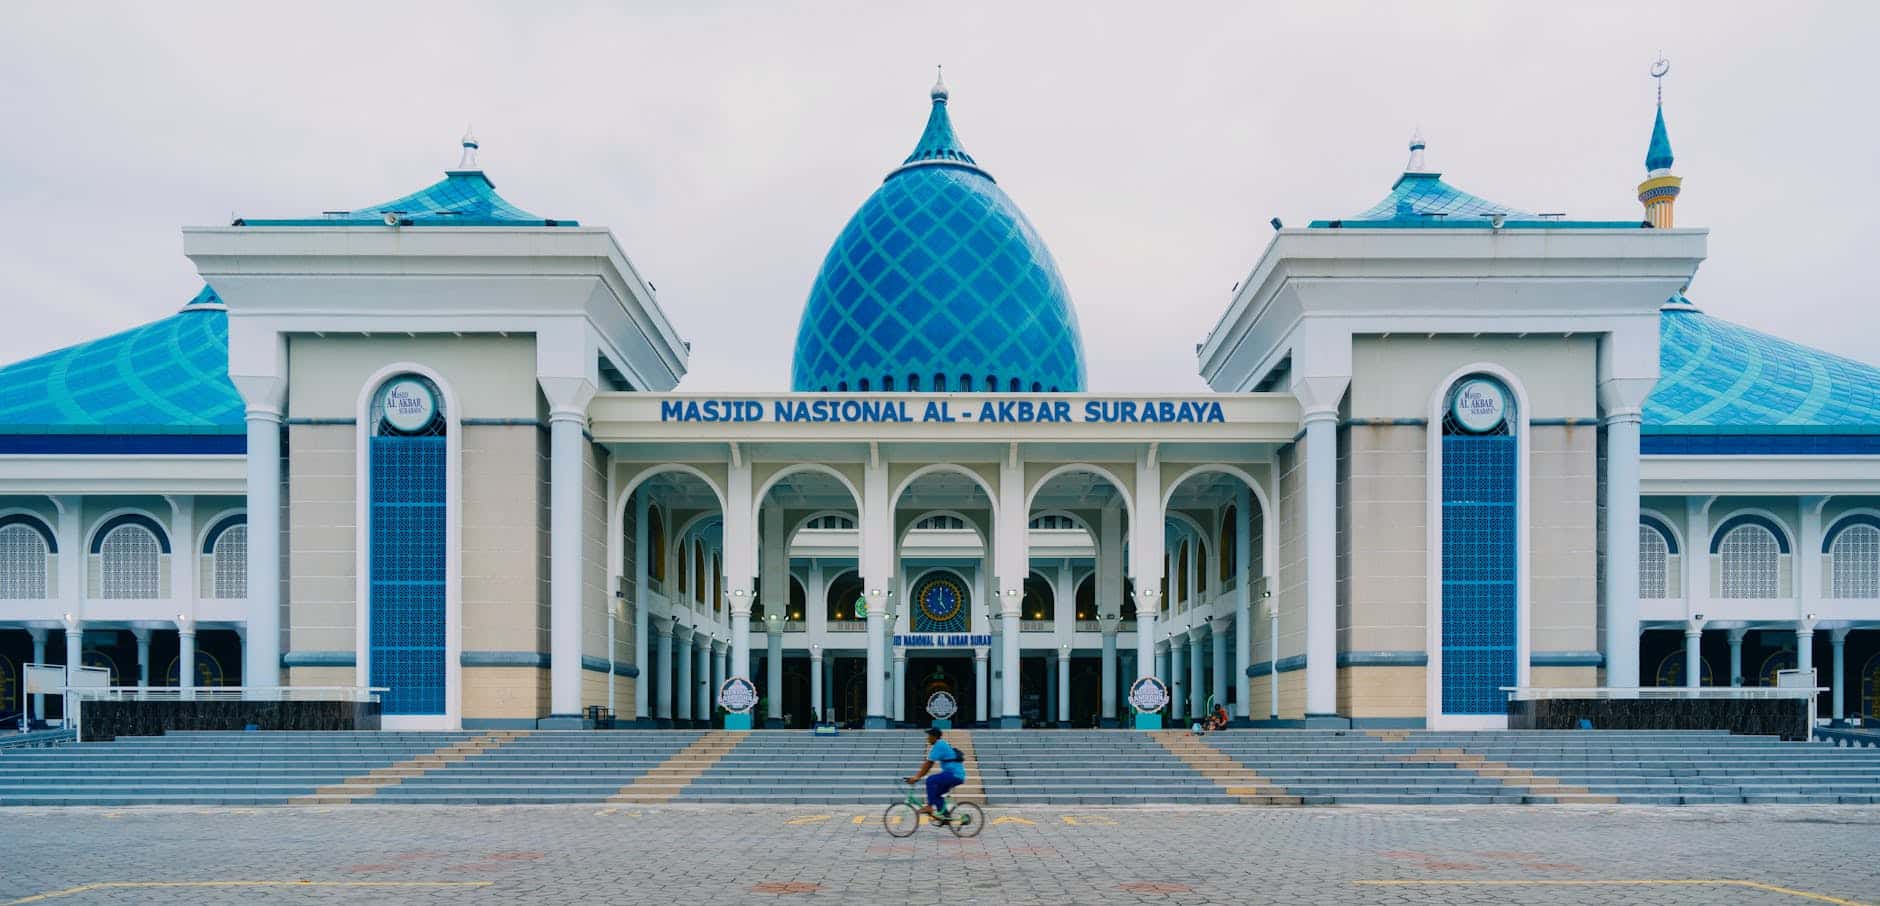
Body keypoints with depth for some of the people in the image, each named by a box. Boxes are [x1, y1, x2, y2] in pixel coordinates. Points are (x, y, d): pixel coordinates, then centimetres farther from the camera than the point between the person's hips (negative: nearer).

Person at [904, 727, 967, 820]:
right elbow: (928, 764, 21)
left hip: (954, 775, -10)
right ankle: (945, 815, 17)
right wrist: (917, 775, 18)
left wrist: (917, 777, -10)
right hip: (958, 776, 10)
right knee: (936, 793, 16)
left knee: (930, 780, -21)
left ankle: (930, 807, -19)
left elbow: (929, 764, -13)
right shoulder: (943, 745, 20)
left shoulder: (939, 745, -10)